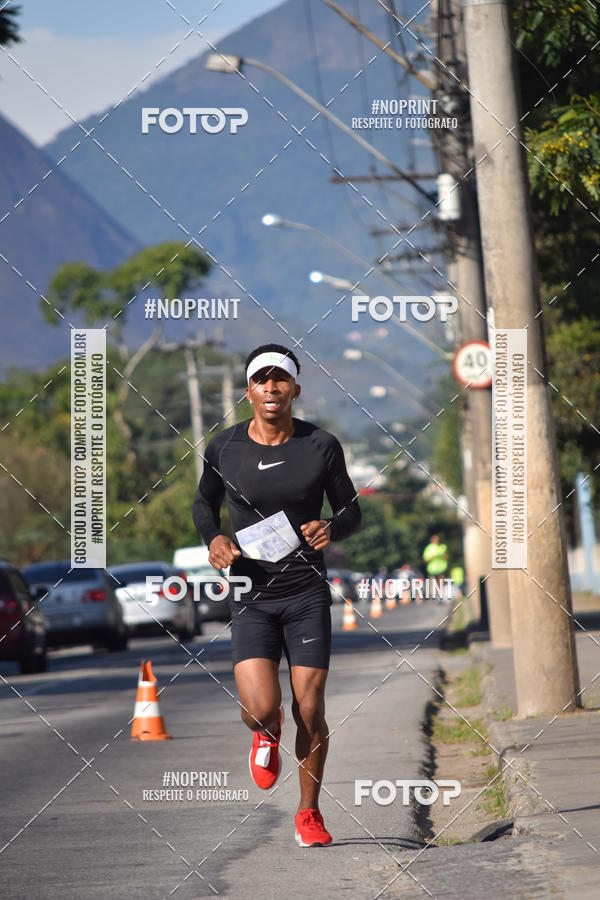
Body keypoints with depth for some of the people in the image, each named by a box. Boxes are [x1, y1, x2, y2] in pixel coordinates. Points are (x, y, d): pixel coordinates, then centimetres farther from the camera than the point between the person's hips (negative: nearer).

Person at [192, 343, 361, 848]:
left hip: (308, 594, 0)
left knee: (310, 712, -2)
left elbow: (350, 508, 10)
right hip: (252, 596, 0)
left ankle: (309, 813, 21)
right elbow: (204, 503, 16)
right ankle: (267, 736, 24)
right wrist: (213, 538, -4)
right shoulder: (224, 449, -1)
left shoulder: (321, 446, -2)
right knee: (261, 709, -16)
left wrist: (333, 529, -12)